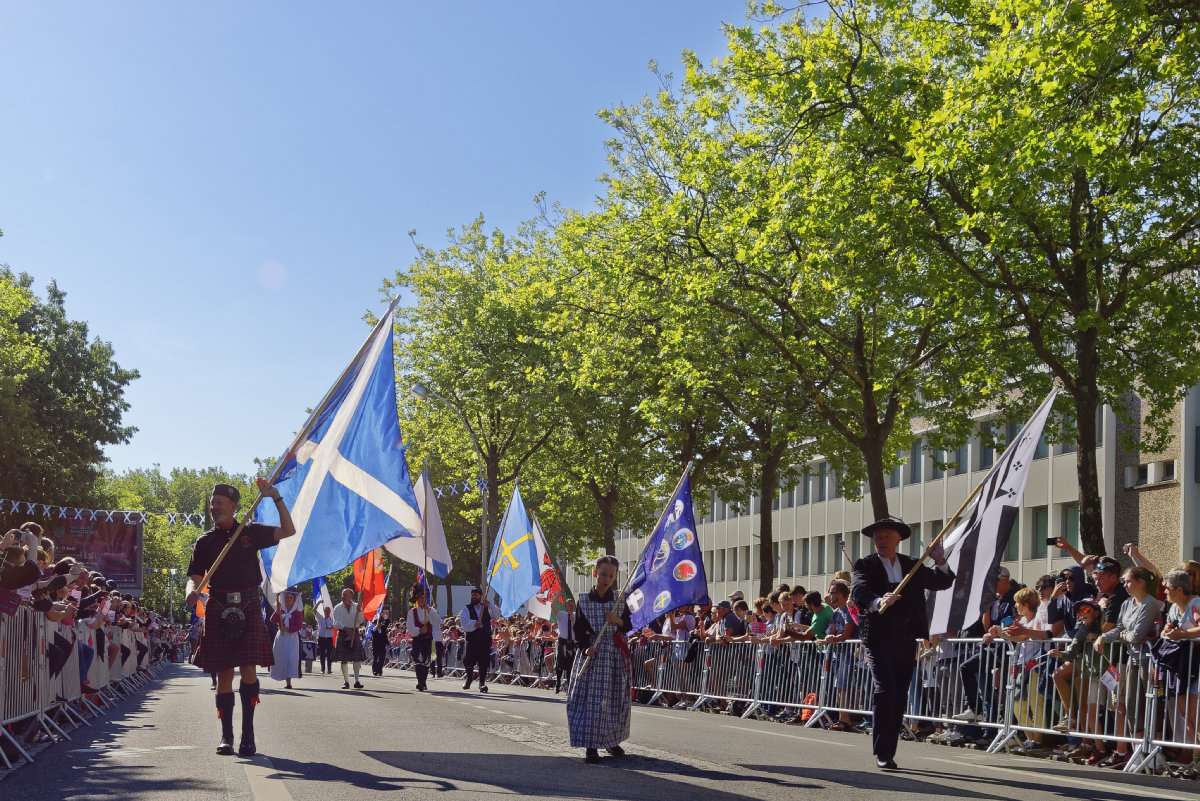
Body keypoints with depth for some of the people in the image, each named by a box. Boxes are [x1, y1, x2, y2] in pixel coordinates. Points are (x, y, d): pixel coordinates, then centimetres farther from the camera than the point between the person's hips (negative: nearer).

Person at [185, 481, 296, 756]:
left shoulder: (250, 532, 8)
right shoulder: (205, 541, 9)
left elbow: (288, 531, 6)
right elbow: (195, 576, 5)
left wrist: (277, 499, -1)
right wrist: (192, 591, -18)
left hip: (248, 607, -1)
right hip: (218, 609, 1)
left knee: (248, 668, -11)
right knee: (224, 672, 2)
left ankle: (248, 734, -3)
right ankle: (226, 736, 9)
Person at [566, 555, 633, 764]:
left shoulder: (619, 600, 7)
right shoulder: (584, 601, 0)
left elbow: (628, 626, 9)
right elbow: (579, 630, 0)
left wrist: (618, 620, -12)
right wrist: (586, 647, -17)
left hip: (616, 654, 3)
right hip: (594, 654, -3)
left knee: (618, 698, 7)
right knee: (592, 698, -9)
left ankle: (611, 741, 23)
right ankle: (591, 746, -7)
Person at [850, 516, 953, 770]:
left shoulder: (912, 566, 13)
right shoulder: (865, 565, 0)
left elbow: (943, 583, 10)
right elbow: (858, 591, -19)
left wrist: (941, 563, -11)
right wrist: (878, 602, -40)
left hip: (906, 641, 4)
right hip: (879, 641, -4)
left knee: (900, 697, 7)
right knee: (885, 691, -16)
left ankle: (889, 752, 16)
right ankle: (881, 752, -10)